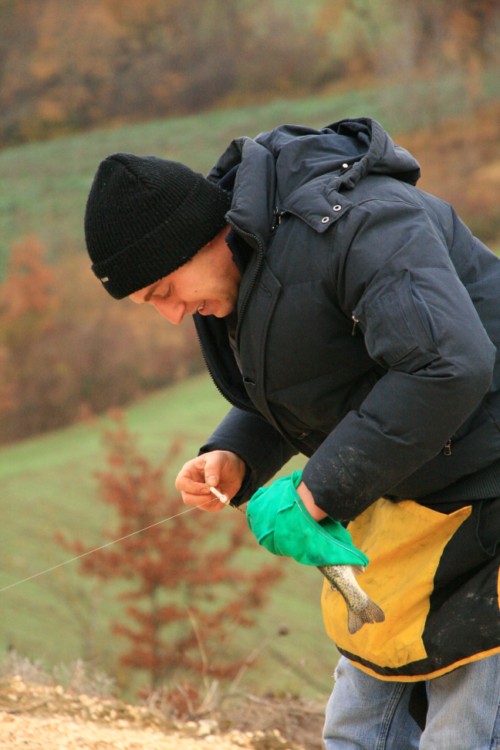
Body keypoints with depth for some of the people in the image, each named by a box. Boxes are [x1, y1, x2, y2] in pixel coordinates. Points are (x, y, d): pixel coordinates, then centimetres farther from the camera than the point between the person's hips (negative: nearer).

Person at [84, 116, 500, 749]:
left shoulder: (355, 222, -25)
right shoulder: (239, 261, 6)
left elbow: (448, 369, -36)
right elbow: (283, 395, 20)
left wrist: (320, 492, -28)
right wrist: (234, 461, -4)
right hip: (402, 497, 10)